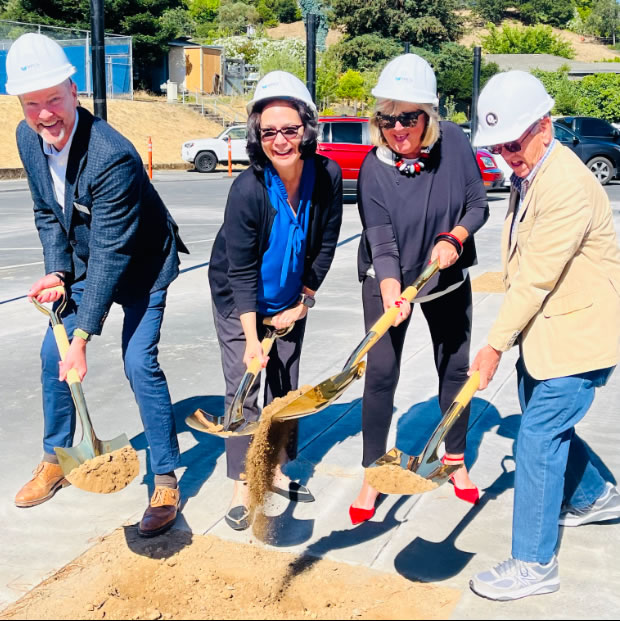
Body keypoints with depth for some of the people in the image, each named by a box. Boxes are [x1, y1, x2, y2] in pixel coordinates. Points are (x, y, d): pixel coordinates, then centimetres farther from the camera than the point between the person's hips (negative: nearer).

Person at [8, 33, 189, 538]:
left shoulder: (113, 156, -34)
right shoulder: (28, 138, -11)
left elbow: (112, 255, -33)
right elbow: (48, 212, 5)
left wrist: (83, 337, -33)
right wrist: (57, 271, -10)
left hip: (140, 267, -7)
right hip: (83, 263, 7)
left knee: (140, 364, -14)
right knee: (52, 354, 8)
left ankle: (166, 481, 1)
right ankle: (55, 461, 27)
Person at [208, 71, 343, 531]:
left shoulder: (328, 176, -19)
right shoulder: (248, 189, -29)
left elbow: (325, 245, -6)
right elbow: (241, 271, -24)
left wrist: (304, 302, -5)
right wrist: (251, 338, -27)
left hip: (290, 299, 4)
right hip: (239, 301, -4)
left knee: (286, 385, 13)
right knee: (243, 389, -5)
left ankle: (277, 469, 30)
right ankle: (242, 486, 7)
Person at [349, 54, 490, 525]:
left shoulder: (454, 142, -17)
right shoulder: (374, 168, -21)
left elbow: (478, 205, -8)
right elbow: (381, 242, -26)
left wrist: (453, 239, -27)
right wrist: (391, 295, -42)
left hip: (447, 276, 2)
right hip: (389, 279, -2)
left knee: (455, 367, 12)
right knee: (381, 372, -5)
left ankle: (455, 460, 33)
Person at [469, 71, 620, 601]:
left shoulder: (566, 185, -25)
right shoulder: (528, 173, 8)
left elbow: (536, 278, -25)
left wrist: (496, 344, -22)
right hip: (546, 325, 10)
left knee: (539, 436, -7)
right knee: (544, 423, 20)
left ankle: (534, 564, 5)